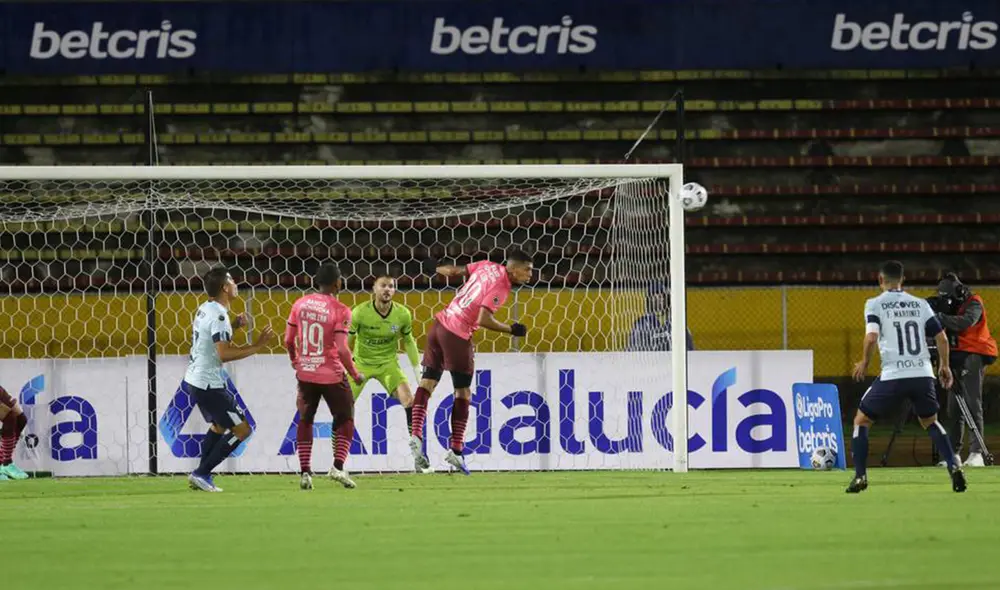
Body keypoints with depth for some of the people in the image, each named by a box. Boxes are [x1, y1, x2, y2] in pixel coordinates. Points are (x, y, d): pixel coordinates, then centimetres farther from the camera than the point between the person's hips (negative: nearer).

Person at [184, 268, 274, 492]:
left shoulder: (204, 309, 8)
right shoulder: (219, 316, -21)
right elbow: (224, 354, -28)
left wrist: (234, 325, 16)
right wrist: (256, 347, -22)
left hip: (193, 379, 10)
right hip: (208, 385, -10)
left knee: (219, 426, 28)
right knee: (242, 430, -5)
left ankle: (202, 476, 24)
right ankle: (201, 474, -5)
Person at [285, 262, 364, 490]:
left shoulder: (300, 304, 0)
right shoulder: (340, 310, -12)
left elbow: (288, 340, 5)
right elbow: (342, 349, -18)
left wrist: (294, 361, 25)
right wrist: (355, 375, -4)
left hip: (305, 373, 3)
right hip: (332, 375, -3)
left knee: (305, 420, 17)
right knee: (345, 419, 12)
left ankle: (305, 471, 9)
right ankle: (338, 466, -4)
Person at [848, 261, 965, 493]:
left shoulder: (875, 304, 1)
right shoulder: (920, 304, 11)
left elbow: (871, 337, -12)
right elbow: (942, 338, 10)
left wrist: (864, 363, 5)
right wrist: (944, 366, 25)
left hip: (893, 376, -3)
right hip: (923, 374, 3)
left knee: (861, 420, 16)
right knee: (930, 421, 25)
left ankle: (860, 476, 5)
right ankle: (954, 467, 5)